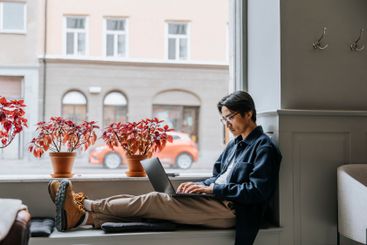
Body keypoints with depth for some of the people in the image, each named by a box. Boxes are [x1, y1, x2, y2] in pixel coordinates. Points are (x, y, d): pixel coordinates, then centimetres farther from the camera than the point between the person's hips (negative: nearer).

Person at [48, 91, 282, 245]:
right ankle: (84, 216, -18)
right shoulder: (235, 143, 21)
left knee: (154, 200, -19)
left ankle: (83, 207, -16)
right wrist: (199, 186, 2)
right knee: (151, 201, -11)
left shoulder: (264, 147, -5)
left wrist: (212, 189, -18)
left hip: (228, 210, -8)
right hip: (214, 200, 8)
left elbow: (258, 190, -16)